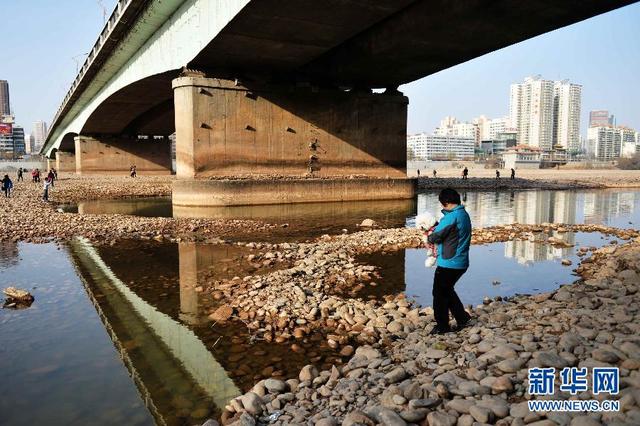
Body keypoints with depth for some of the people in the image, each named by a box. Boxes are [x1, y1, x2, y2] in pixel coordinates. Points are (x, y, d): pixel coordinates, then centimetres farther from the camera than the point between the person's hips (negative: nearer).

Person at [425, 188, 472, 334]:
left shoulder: (452, 217, -21)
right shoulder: (464, 215, 10)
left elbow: (435, 237, -16)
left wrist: (429, 236, 5)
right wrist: (435, 229, 4)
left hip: (448, 263, -9)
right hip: (461, 263, 9)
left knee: (440, 294, 6)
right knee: (447, 290, 25)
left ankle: (442, 326, 16)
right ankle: (462, 317, 26)